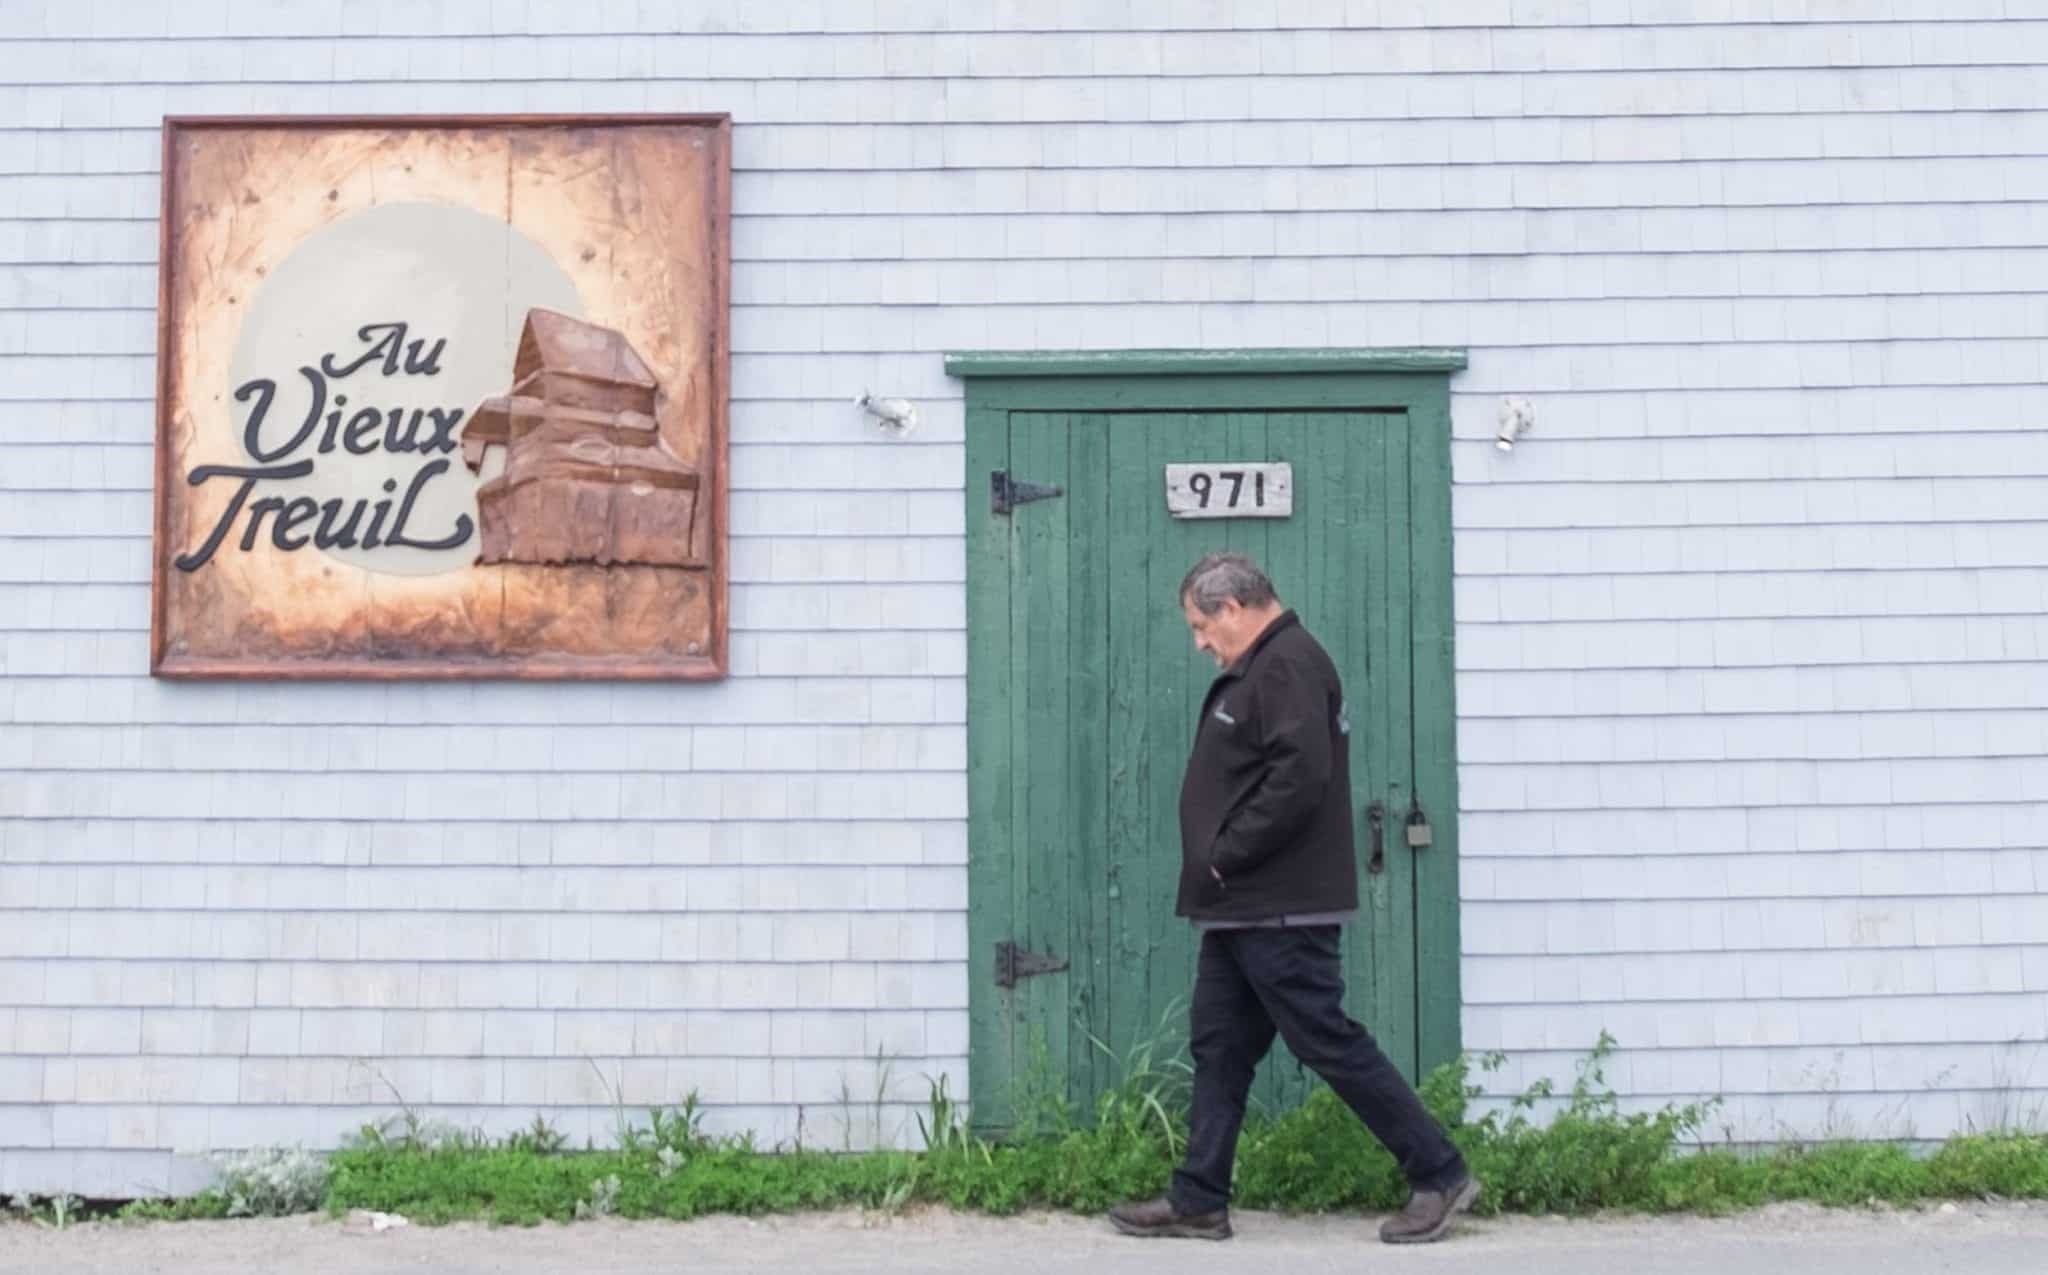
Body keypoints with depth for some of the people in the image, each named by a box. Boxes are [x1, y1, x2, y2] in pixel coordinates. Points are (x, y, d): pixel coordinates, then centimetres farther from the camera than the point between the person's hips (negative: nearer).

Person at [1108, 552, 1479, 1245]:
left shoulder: (1287, 667, -15)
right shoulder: (1259, 669, 18)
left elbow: (1298, 778, -26)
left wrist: (1225, 858, -19)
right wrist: (1220, 866, 10)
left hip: (1281, 912, -11)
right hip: (1244, 910, 11)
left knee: (1330, 1045, -5)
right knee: (1218, 1048, 11)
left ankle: (1440, 1174, 4)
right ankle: (1198, 1201, 17)